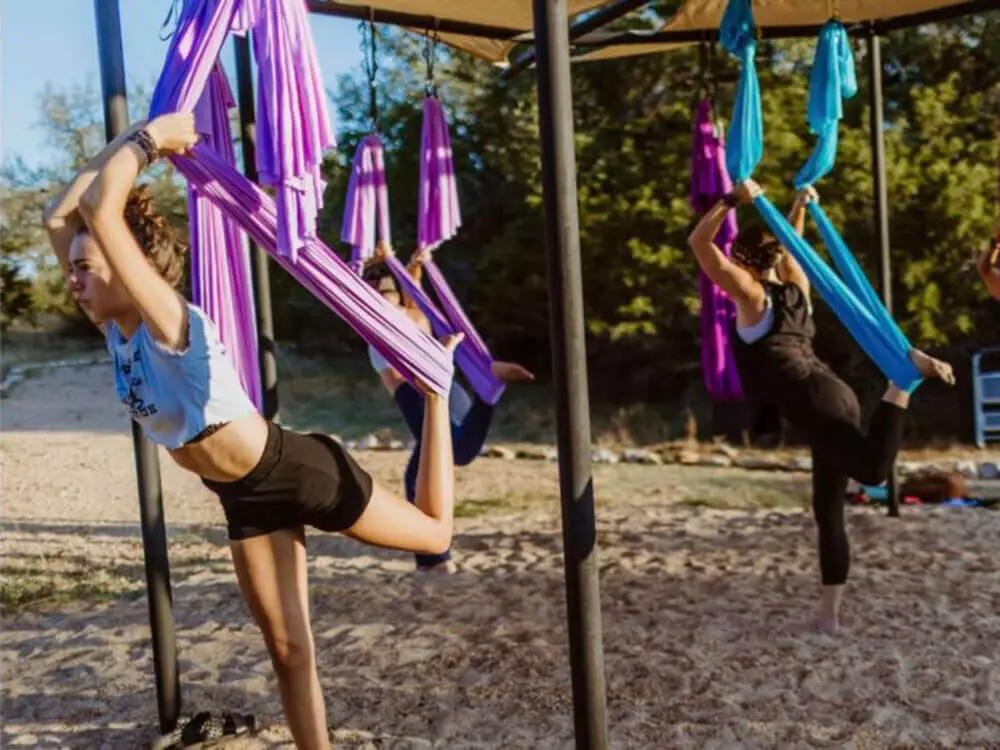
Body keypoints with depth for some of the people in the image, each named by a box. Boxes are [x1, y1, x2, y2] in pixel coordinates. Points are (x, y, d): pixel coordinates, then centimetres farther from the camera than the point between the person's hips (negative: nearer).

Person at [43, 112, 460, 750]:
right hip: (245, 497, 7)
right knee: (287, 648, 11)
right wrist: (139, 140, -2)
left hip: (300, 473, -7)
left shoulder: (169, 320, -26)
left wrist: (151, 136, -25)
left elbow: (101, 208, -39)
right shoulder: (116, 328, -3)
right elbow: (60, 217, -2)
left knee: (436, 533, 14)